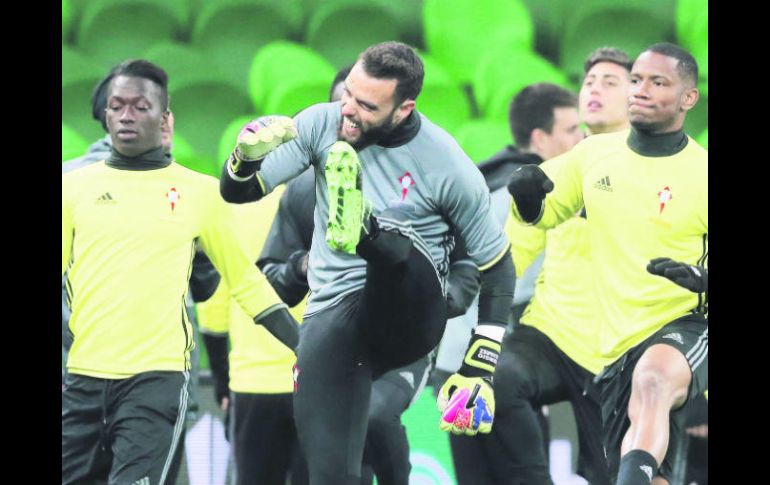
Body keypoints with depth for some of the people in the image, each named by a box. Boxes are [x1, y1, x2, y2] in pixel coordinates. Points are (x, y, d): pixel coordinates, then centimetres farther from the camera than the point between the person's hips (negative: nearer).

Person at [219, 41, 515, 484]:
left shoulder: (447, 167, -10)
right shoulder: (323, 124, 0)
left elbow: (497, 267, -2)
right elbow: (238, 192, 4)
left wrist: (479, 370, -7)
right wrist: (247, 156, -21)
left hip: (408, 317, -3)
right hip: (330, 316, 3)